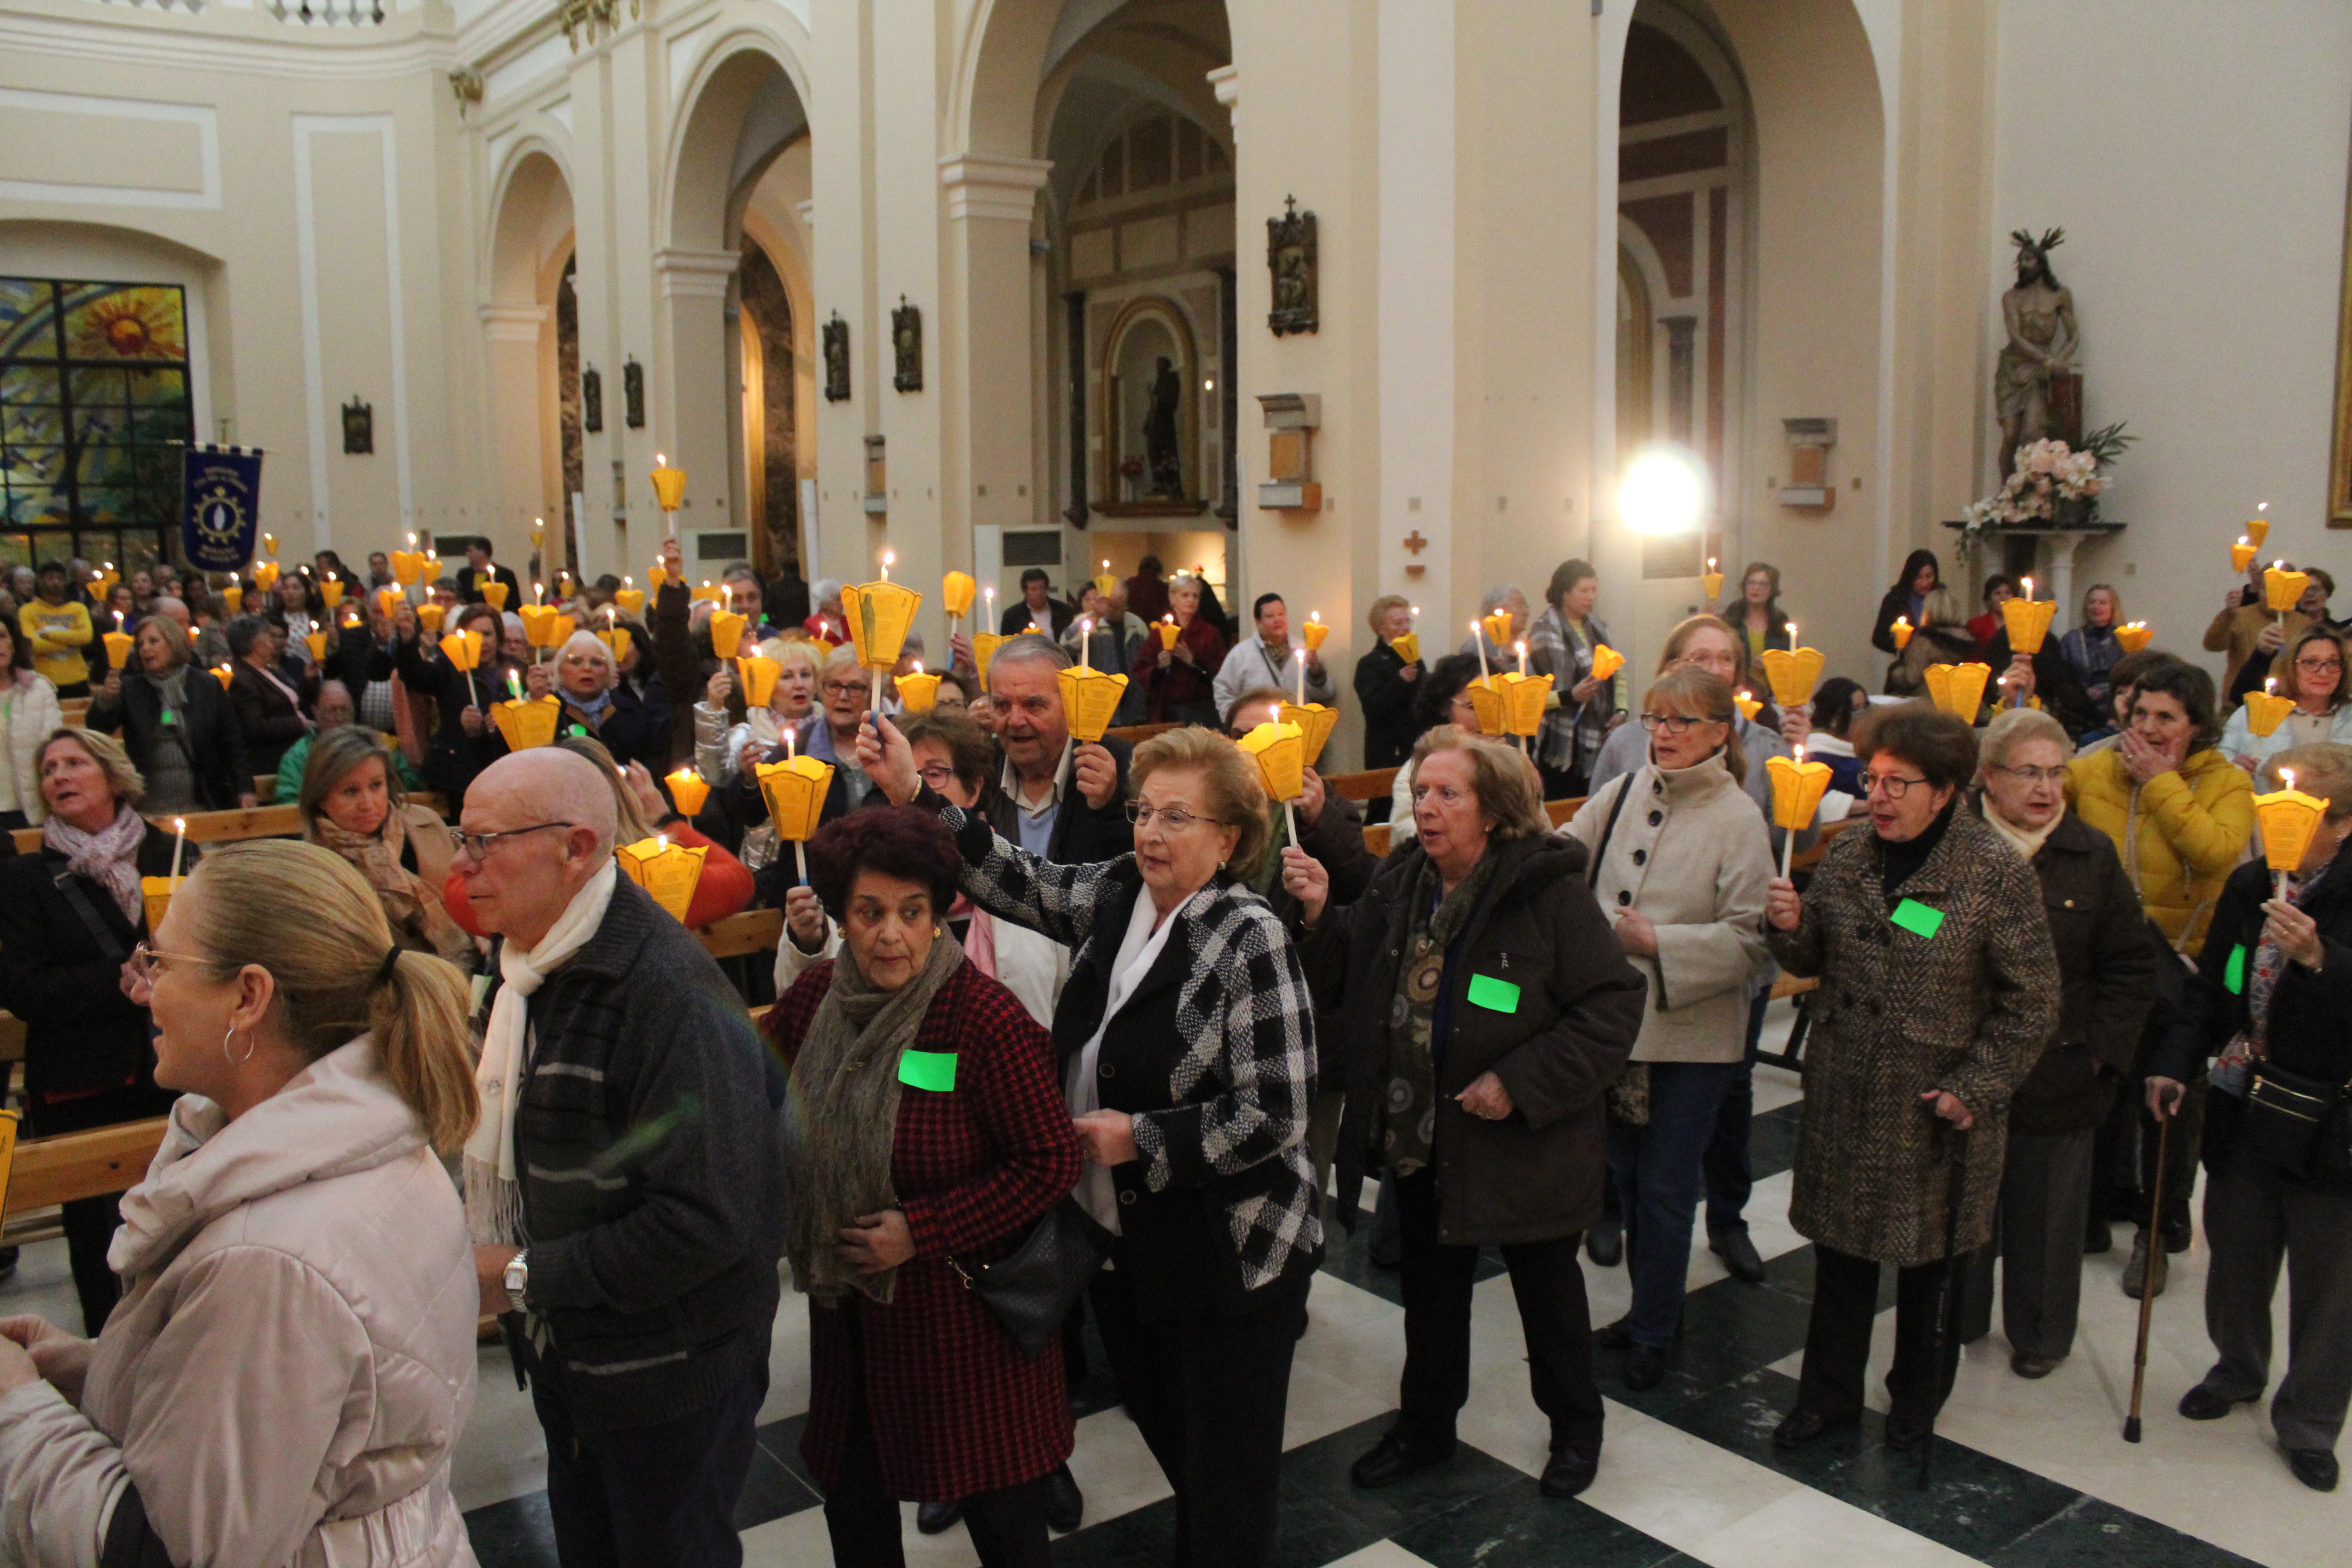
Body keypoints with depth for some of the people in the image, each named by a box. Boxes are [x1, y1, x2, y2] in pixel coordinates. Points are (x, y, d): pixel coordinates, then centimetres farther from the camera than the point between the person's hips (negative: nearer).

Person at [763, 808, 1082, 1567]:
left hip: (962, 1301, -5)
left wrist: (921, 1231, -19)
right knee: (852, 1503, 20)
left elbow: (1052, 1163, -18)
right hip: (848, 1298, 5)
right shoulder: (815, 996, -5)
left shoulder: (984, 1015, -21)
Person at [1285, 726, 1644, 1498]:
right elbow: (1344, 987, 3)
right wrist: (1317, 917, -14)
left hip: (1522, 1142, -4)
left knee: (1547, 1287, 17)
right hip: (1421, 1138, 5)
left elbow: (1614, 1007, -18)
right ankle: (1425, 1426, 41)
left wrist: (1522, 1084, -24)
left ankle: (1575, 1428, 40)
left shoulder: (1551, 892, -18)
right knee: (1431, 1288, 21)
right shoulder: (1398, 886, -2)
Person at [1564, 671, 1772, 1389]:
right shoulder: (1625, 794, 2)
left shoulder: (1737, 818, -13)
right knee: (1628, 1173, 18)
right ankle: (1653, 1307, 37)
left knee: (1665, 1188, 5)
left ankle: (1654, 1330, 23)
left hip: (1691, 1033, -5)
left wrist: (1657, 942, -21)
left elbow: (1748, 939, -16)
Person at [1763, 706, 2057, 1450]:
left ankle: (1917, 1399, 38)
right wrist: (1792, 928, -12)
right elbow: (1814, 961, 10)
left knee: (1928, 1256, 15)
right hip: (1843, 1095, 4)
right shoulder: (1848, 855, 1)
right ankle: (1829, 1391, 33)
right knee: (1839, 1247, 15)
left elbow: (2032, 1002, -10)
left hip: (1935, 1105, -4)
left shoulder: (1996, 872, -13)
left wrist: (1974, 1090, -14)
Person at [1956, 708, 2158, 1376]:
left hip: (2059, 1075, 1)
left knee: (2046, 1211, 12)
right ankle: (1957, 1318, 33)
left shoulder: (2092, 856, -1)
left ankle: (2040, 1333, 32)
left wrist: (2103, 1048, -4)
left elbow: (2133, 967, 4)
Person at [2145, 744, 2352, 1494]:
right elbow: (2212, 987, 10)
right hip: (2243, 1111, 5)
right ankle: (2238, 1369, 43)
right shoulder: (2249, 886, 2)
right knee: (2236, 1255, 19)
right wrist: (2175, 1063, 0)